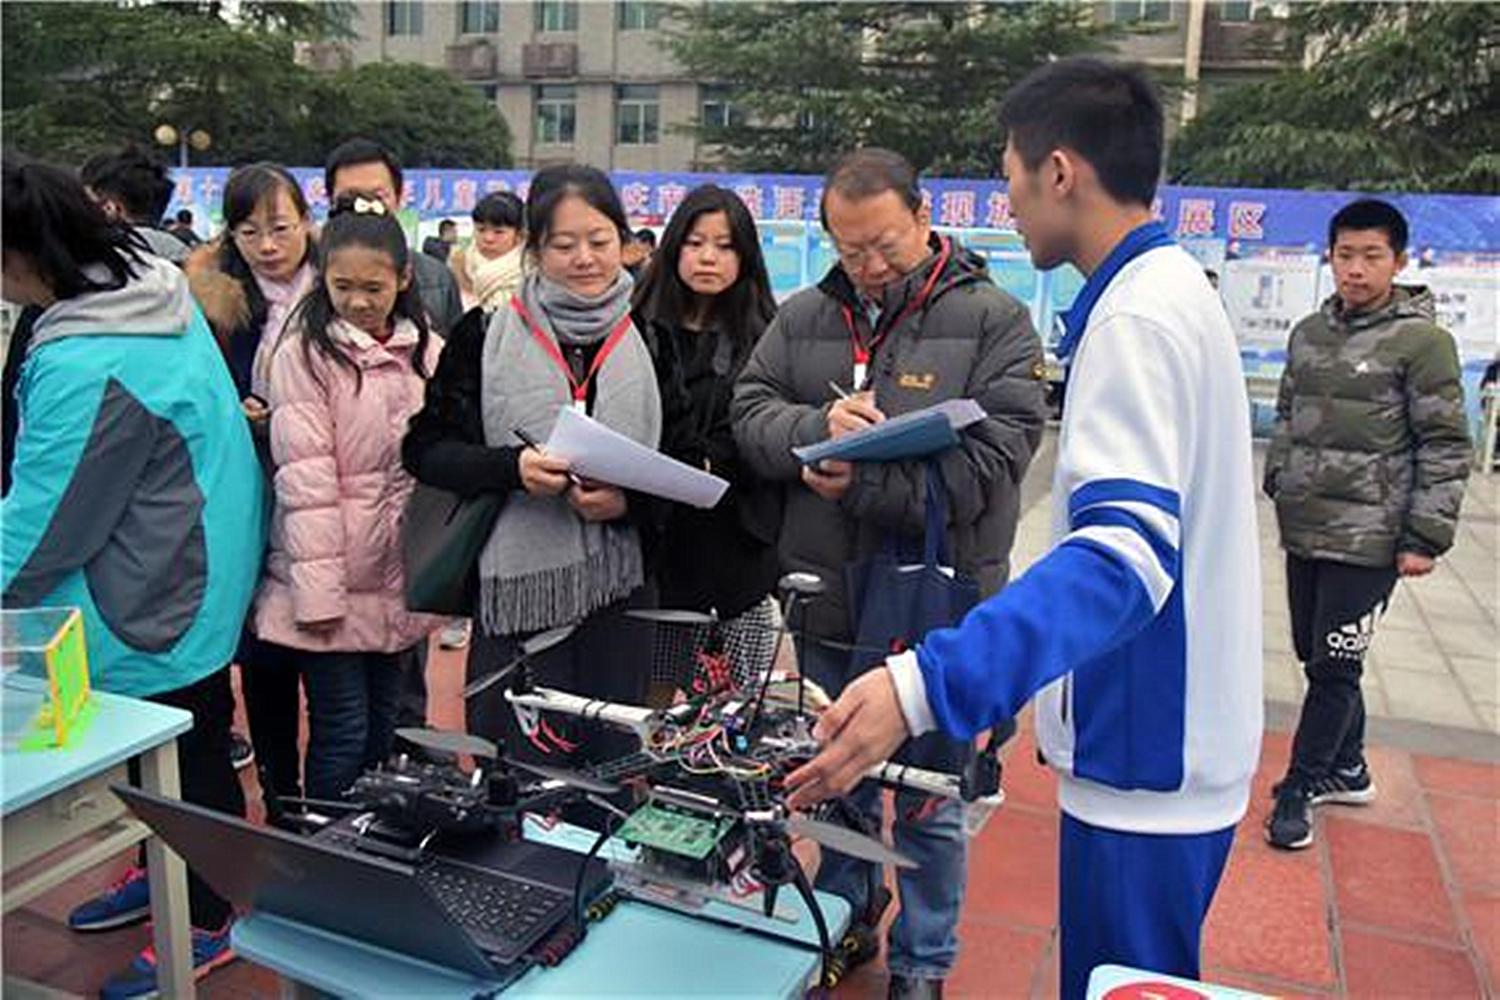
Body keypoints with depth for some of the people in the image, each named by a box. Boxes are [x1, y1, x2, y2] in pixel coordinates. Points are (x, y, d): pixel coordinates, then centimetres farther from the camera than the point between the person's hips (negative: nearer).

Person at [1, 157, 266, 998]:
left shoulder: (83, 369, -31)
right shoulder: (152, 279, -3)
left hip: (158, 602, -9)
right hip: (180, 567, 9)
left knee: (187, 757, 10)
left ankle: (207, 924, 31)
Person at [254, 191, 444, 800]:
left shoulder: (428, 351, 7)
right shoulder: (304, 354, -9)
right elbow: (305, 479, -14)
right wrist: (318, 589, -16)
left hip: (399, 581, 5)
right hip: (333, 585, -5)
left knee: (383, 728, 16)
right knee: (342, 731, 1)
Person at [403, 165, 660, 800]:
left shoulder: (650, 342, 6)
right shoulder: (488, 335, 1)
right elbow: (424, 449, 0)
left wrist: (628, 502, -14)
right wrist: (511, 467, -17)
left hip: (619, 594, 2)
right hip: (516, 588, -1)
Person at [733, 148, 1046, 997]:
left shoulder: (994, 321, -8)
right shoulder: (804, 318, 5)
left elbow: (996, 457, -17)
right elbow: (750, 414, 0)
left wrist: (863, 486, -23)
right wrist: (818, 427, -21)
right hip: (828, 607, 4)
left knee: (930, 802, 13)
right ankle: (846, 923, 44)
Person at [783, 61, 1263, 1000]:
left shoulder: (1138, 316, -20)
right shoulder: (1175, 287, 11)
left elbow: (1124, 553, -34)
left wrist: (925, 686, -46)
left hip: (1147, 765, -10)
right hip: (1175, 740, 10)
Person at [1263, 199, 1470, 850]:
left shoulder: (1421, 341, -8)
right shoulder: (1309, 332, 9)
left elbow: (1446, 447, -8)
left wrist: (1426, 537, -11)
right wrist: (1278, 487, 15)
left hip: (1368, 539, -6)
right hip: (1303, 530, 6)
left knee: (1334, 668, -1)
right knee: (1315, 658, 15)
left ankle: (1300, 787, 14)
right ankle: (1347, 770, 33)